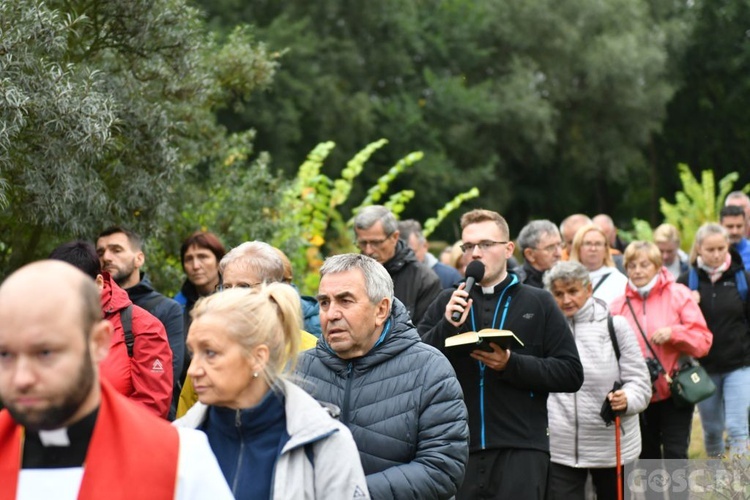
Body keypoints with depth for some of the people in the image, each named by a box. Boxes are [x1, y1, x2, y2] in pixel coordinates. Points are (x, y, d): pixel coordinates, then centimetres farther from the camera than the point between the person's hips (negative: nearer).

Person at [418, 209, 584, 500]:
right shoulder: (446, 303, 12)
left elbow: (571, 373, 1)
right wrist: (447, 326, -11)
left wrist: (511, 364, -12)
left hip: (521, 451, -2)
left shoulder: (538, 303, 7)